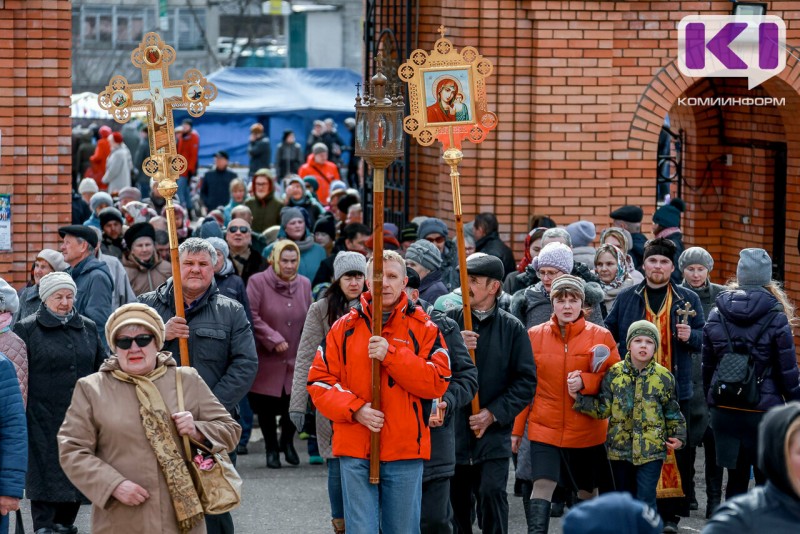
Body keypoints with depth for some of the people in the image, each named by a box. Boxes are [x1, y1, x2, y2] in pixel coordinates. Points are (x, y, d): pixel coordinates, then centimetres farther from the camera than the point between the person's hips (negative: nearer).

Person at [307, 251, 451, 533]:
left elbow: (437, 382, -7)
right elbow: (319, 382, 3)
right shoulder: (345, 328, 6)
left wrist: (391, 355, -15)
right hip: (355, 448, 0)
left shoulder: (423, 328, 3)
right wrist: (355, 409, -13)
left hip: (405, 449, 0)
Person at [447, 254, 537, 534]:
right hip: (453, 431, 2)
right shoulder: (449, 320, 3)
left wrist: (494, 412, -10)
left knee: (492, 493, -12)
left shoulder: (512, 328, 1)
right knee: (456, 500, 9)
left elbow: (526, 381, 0)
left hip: (494, 436, -2)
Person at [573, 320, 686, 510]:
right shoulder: (614, 373, 1)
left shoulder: (664, 377, 0)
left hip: (651, 450, -2)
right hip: (620, 448, 2)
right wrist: (579, 398, -11)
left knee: (646, 501, -8)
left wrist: (678, 435, 0)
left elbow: (672, 412, 9)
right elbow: (603, 408, 0)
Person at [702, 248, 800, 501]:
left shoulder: (717, 314, 4)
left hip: (724, 411, 4)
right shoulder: (776, 318, -7)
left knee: (736, 479, 11)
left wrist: (710, 401, 19)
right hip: (764, 411, -4)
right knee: (767, 482, 2)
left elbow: (707, 366, 9)